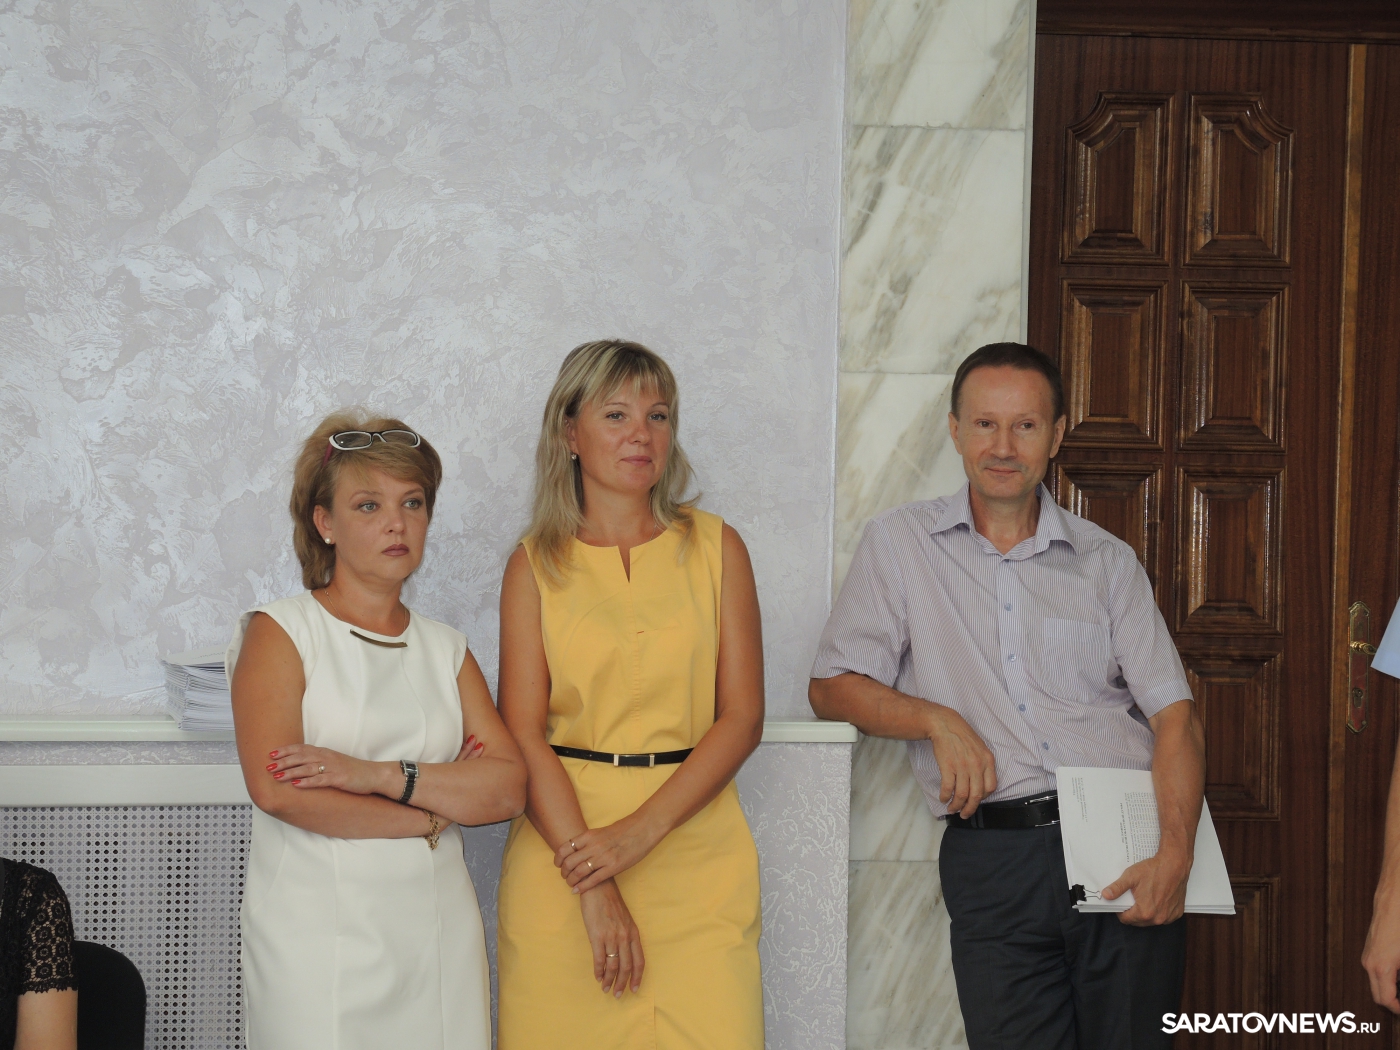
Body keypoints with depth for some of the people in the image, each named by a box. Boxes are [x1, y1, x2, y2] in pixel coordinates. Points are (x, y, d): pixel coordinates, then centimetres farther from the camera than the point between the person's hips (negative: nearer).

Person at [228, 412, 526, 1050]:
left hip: (439, 930, 4)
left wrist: (379, 775, -14)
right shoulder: (280, 632, 0)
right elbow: (277, 789, -14)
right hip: (318, 934, -4)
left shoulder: (445, 649, 13)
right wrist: (430, 811, -6)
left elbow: (508, 789, 0)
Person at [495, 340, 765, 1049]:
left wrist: (641, 830, -11)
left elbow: (742, 718, 2)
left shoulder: (714, 548, 8)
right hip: (562, 844, 0)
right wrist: (593, 886, -12)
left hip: (695, 851, 1)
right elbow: (523, 735, -2)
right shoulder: (536, 564, 6)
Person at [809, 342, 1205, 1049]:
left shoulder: (1108, 560, 12)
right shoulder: (899, 544, 10)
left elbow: (1175, 718, 4)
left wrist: (1175, 855, -11)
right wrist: (937, 720, -10)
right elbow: (832, 686, 8)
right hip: (993, 855, -1)